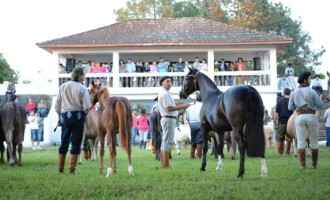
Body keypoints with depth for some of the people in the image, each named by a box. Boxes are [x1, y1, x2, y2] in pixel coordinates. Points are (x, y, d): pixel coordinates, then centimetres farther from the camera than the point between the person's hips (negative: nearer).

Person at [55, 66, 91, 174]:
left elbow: (57, 104, 7)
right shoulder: (82, 88, -10)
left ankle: (60, 168, 15)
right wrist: (85, 111, 7)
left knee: (64, 141, 12)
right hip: (78, 116, -4)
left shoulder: (63, 86, 4)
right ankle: (72, 169, 3)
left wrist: (59, 115, 19)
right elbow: (87, 107, -14)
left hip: (65, 116, 4)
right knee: (76, 142, 3)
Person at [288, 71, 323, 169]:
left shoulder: (293, 93, 4)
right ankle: (314, 164, 11)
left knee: (301, 141, 3)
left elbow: (290, 107, 7)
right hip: (311, 116, -2)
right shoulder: (311, 91, -7)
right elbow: (320, 105, -2)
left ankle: (302, 164, -2)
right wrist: (320, 99, 19)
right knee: (314, 141, 9)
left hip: (300, 116, 2)